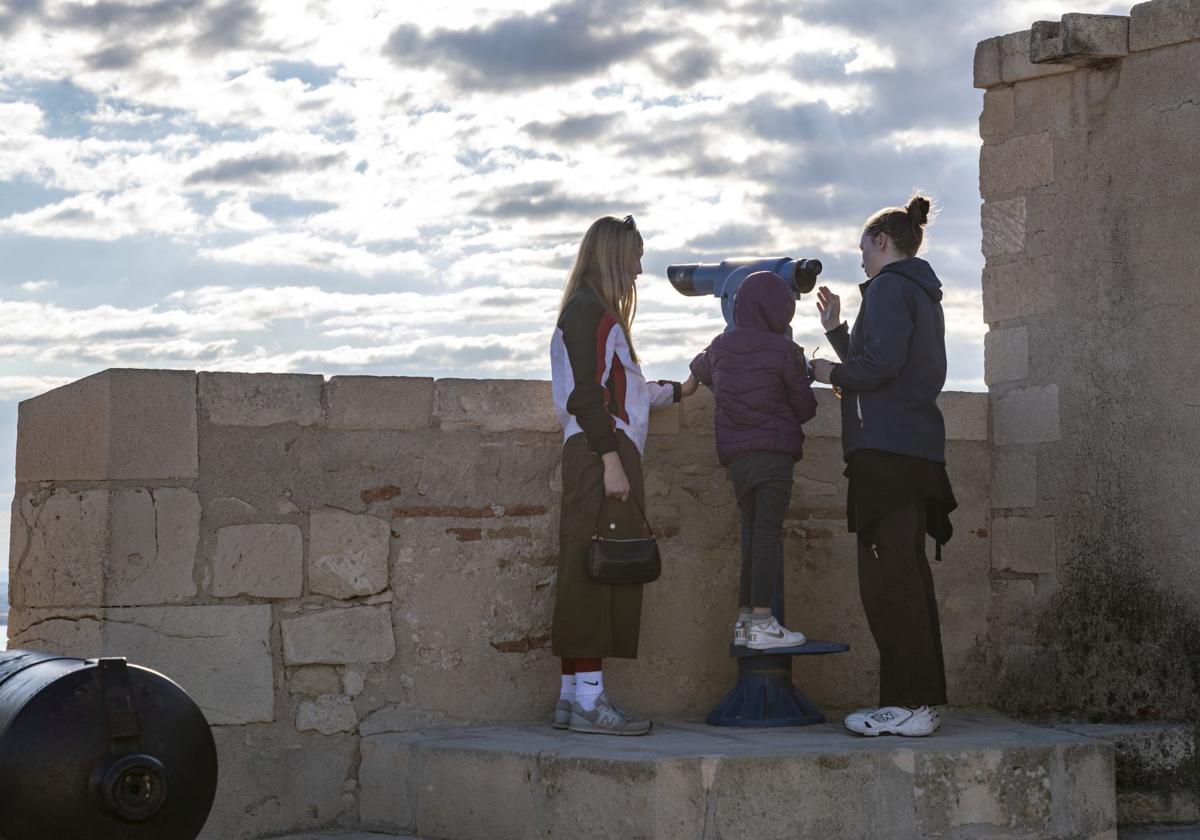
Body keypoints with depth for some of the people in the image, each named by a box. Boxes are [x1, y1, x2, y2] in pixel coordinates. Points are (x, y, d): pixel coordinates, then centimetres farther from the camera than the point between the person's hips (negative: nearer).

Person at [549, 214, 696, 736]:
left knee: (590, 574, 7)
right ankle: (588, 697, -15)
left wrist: (678, 390, 41)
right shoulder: (588, 310, -5)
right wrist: (611, 459, -19)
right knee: (598, 570, -13)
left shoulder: (598, 313, 25)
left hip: (599, 454, 10)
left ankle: (573, 694, 7)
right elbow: (588, 392, -14)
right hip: (601, 454, -10)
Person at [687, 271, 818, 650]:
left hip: (735, 455, 5)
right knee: (768, 531, -6)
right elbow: (805, 408, -1)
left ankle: (744, 619, 10)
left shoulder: (720, 348, 9)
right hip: (774, 452, -5)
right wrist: (803, 377, 21)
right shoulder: (784, 351, -7)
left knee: (751, 532, 12)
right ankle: (762, 623, -9)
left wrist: (692, 380, 56)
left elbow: (699, 368, 33)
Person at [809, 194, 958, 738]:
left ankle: (907, 705, -12)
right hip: (918, 451, 10)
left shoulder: (889, 287, -6)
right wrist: (836, 329, 28)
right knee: (909, 575, 11)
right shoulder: (923, 294, 24)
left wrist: (831, 373, -3)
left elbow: (881, 362, -20)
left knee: (888, 577, -10)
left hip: (887, 449, -10)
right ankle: (924, 698, 14)